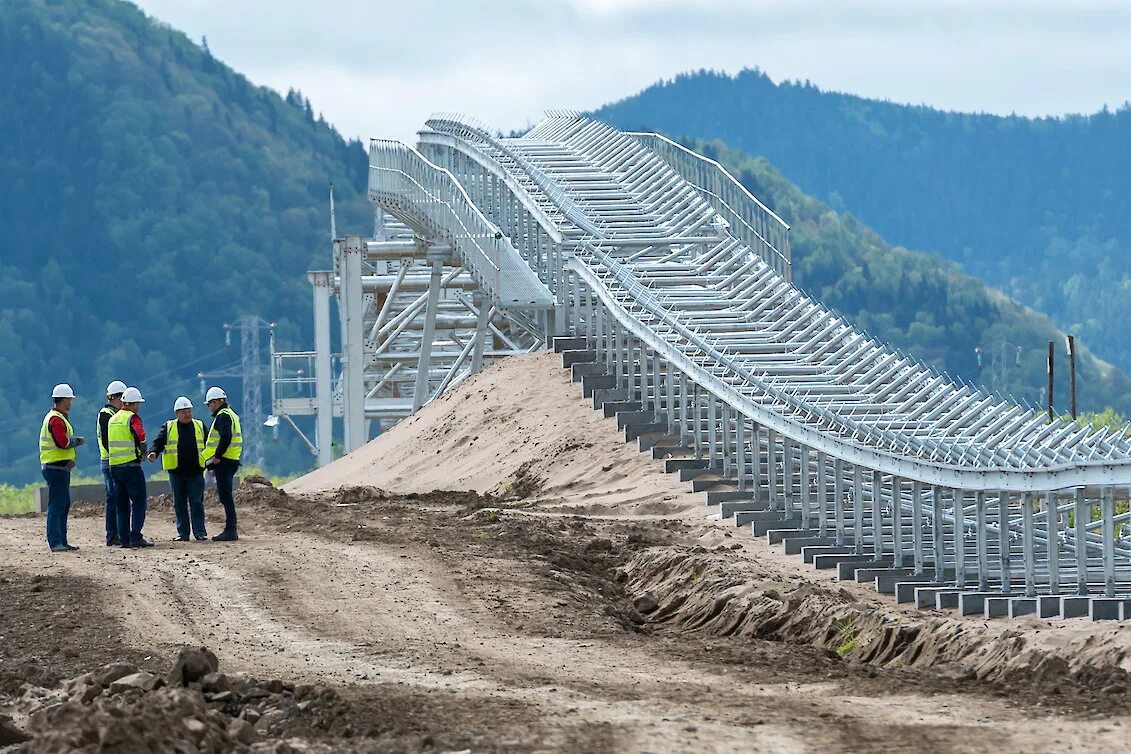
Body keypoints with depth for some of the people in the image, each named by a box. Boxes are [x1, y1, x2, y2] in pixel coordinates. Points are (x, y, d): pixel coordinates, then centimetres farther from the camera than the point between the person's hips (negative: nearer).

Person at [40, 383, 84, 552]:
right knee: (56, 505, -12)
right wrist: (78, 441, -9)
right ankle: (55, 542, -15)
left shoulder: (56, 417, 19)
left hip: (61, 468, 11)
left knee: (64, 505, 15)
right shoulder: (56, 420, -15)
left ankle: (62, 541, 19)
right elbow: (63, 442, -24)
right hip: (56, 467, -11)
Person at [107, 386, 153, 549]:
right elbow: (141, 436, -25)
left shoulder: (112, 419, 15)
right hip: (131, 466, -7)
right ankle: (136, 537, -12)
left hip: (114, 466, 7)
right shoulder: (132, 418, -10)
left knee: (122, 505, 11)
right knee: (138, 502, -4)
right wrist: (143, 453, -7)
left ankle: (124, 538, 9)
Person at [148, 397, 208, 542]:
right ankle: (182, 533, 9)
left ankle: (200, 532, 1)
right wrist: (153, 452, -20)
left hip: (196, 471, 0)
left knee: (197, 503, -2)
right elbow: (158, 442, 0)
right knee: (179, 504, 4)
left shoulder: (200, 426, 11)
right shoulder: (169, 427, 6)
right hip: (176, 472, 0)